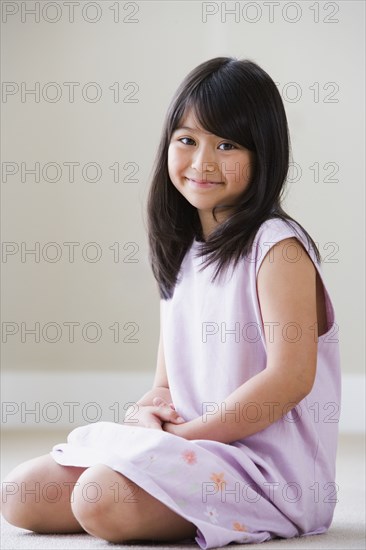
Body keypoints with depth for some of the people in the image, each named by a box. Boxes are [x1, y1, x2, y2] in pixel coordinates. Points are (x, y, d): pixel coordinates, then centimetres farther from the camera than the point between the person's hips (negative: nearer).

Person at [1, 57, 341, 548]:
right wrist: (146, 412, -6)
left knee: (102, 501, -31)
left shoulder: (276, 248, -10)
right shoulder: (179, 255, 15)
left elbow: (291, 377, -18)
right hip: (187, 450, 9)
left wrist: (184, 433, -15)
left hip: (268, 466, -8)